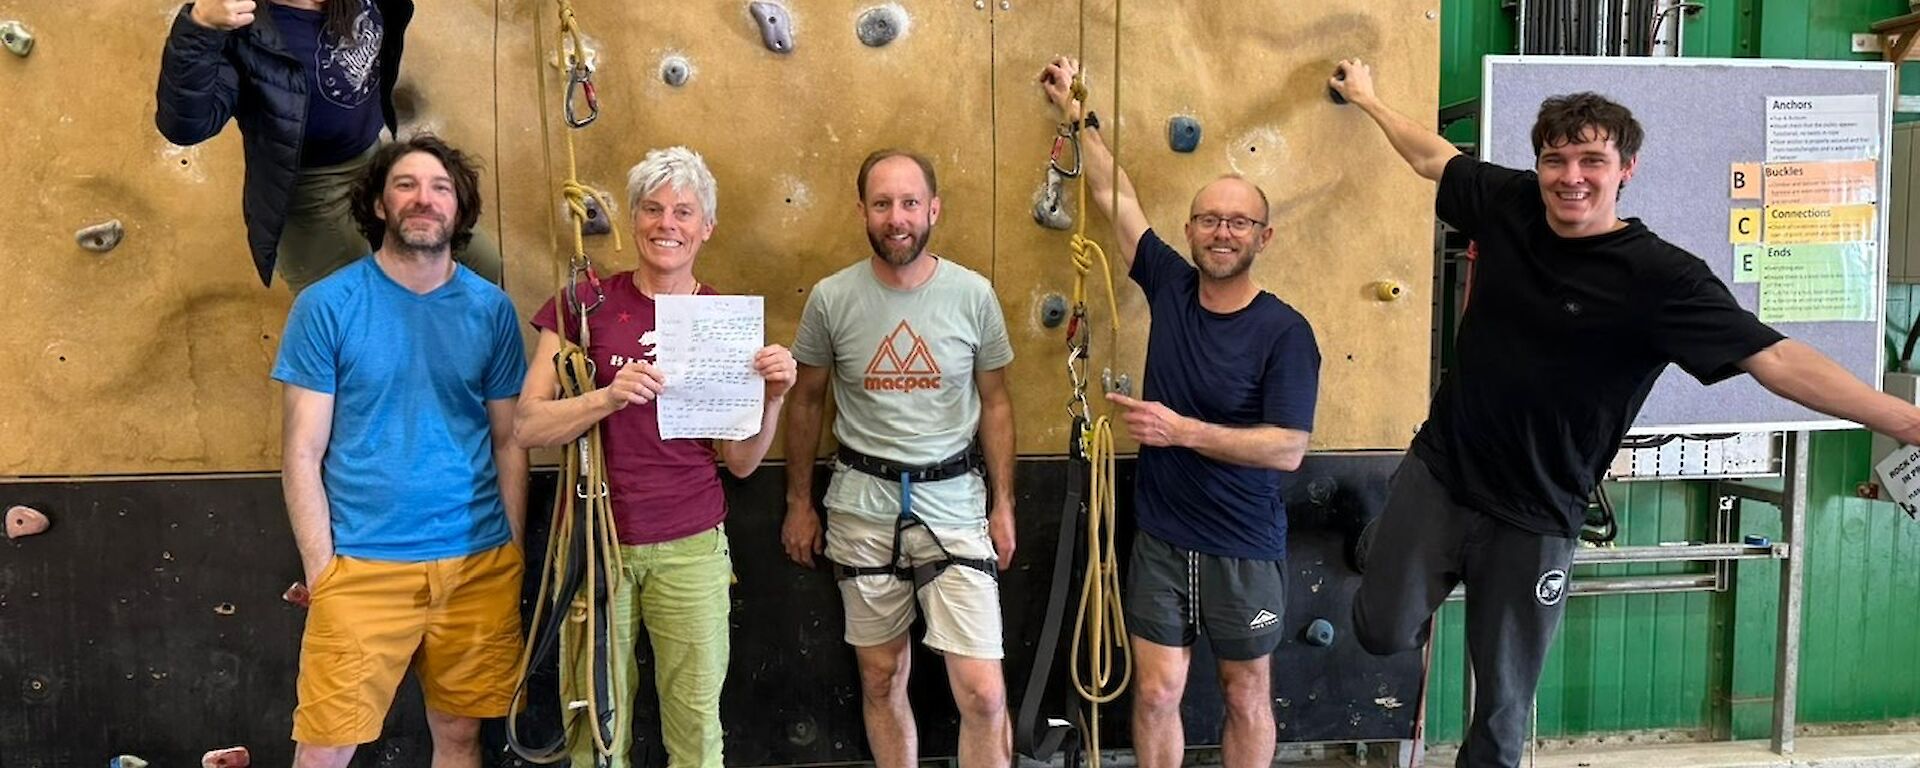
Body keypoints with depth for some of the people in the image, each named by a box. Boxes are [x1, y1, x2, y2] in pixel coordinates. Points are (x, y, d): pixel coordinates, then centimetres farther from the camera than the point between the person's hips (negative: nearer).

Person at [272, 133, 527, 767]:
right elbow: (302, 453, -3)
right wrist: (323, 571, -8)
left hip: (480, 562, 3)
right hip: (363, 565, -2)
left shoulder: (491, 309, 4)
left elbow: (509, 442, 9)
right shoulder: (327, 305, -3)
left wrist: (513, 554, 4)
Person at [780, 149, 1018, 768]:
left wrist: (1003, 504, 4)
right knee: (881, 680, 14)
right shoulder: (832, 298, -5)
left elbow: (996, 404, 5)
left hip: (954, 500, -1)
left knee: (983, 694, -6)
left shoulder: (973, 293, -5)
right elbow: (804, 403, 7)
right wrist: (799, 502, 9)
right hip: (862, 505, 1)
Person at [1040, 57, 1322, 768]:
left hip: (1245, 551, -3)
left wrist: (1182, 430, -25)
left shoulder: (1284, 331, -15)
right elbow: (1113, 195, 5)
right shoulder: (1170, 286, -3)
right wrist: (1076, 113, 10)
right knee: (1156, 693, 7)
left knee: (1246, 697, 14)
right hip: (1160, 542, 3)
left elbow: (1289, 448, -21)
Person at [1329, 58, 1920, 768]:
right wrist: (1367, 97, 26)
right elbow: (1433, 157, 13)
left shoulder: (1661, 278, -17)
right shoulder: (1509, 204, -5)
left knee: (1505, 699, 9)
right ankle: (1381, 548, 38)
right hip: (1437, 472, 3)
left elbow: (1775, 357, -23)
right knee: (1385, 633, 5)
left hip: (1534, 519, -2)